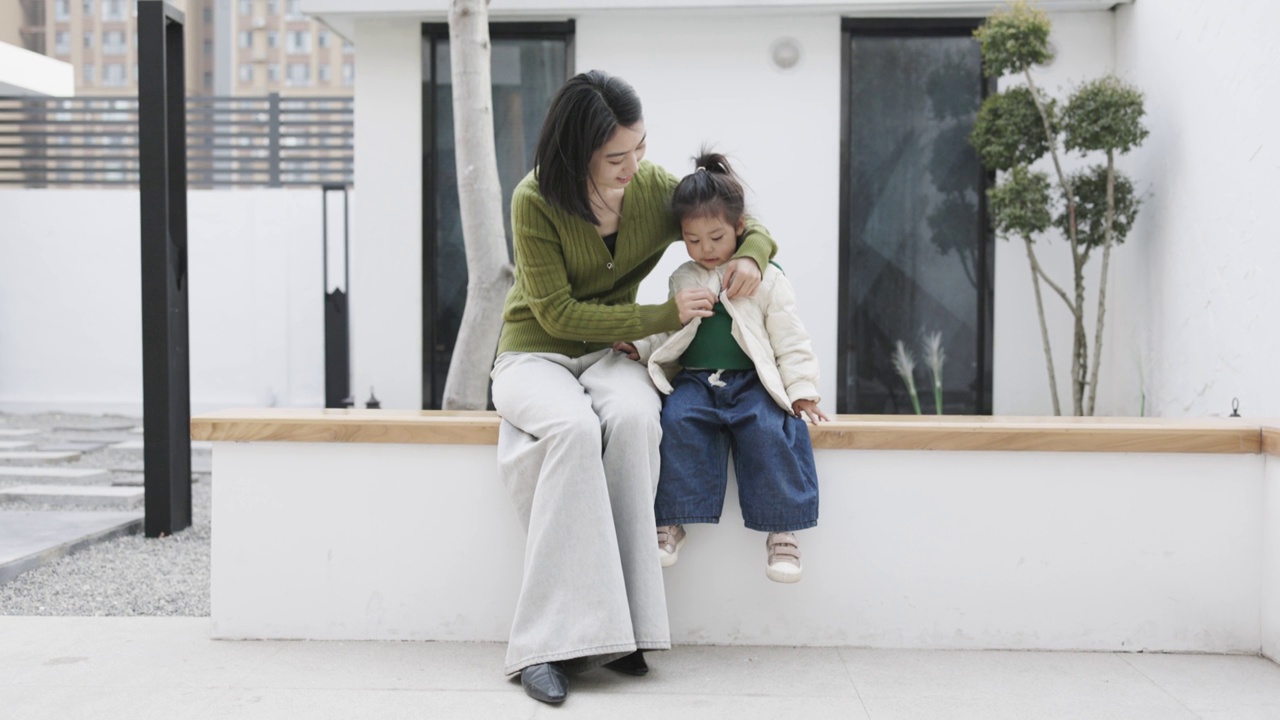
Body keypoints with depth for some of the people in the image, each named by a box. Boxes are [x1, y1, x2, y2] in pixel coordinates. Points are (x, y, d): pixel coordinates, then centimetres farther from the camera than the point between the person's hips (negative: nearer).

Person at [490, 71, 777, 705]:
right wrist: (666, 315, -20)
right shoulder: (535, 200, -15)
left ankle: (617, 627, -30)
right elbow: (558, 314, -17)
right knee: (574, 427, -37)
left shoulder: (655, 188, -3)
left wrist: (750, 257, -16)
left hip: (609, 353, 3)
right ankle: (551, 642, -32)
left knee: (633, 417, -34)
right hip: (535, 351, -2)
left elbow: (749, 228, 9)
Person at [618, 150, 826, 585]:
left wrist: (802, 390, -5)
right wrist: (642, 346, 3)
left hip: (751, 381, -2)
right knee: (677, 420, -28)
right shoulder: (682, 281, 13)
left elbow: (790, 341, 2)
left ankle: (782, 530, -15)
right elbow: (672, 335, 21)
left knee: (768, 429, -30)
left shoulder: (767, 278, 2)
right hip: (695, 380, 3)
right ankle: (670, 522, -19)